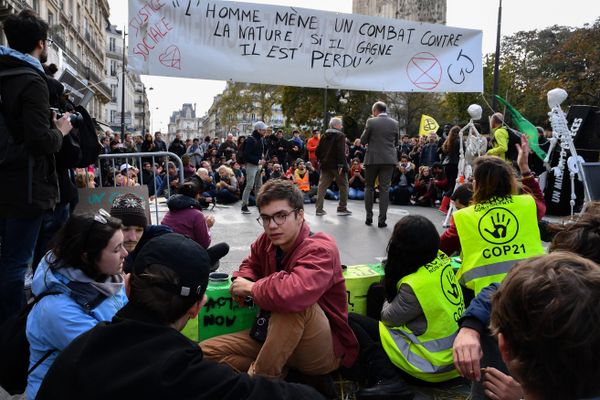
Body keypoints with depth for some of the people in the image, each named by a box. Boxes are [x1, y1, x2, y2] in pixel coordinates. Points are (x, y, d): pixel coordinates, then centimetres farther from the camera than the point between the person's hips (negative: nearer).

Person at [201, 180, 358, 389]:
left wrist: (251, 288, -24)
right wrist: (242, 281, -3)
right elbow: (251, 264, 22)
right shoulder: (268, 241, -3)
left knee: (293, 300, -37)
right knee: (207, 351, -1)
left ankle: (261, 376, -19)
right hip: (276, 338, 8)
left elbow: (294, 293, -45)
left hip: (326, 349, -7)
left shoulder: (319, 249, -24)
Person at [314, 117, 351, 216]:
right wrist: (341, 164, -20)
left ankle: (319, 209, 1)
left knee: (322, 185, 5)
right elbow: (341, 151, -19)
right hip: (336, 165, -6)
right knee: (343, 186, 7)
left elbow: (318, 150, 12)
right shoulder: (340, 135, -8)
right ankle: (342, 208, 8)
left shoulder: (324, 136, 13)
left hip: (325, 164, 6)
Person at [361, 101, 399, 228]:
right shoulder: (394, 123, 3)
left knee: (369, 187, 12)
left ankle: (369, 217, 14)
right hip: (389, 159, 2)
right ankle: (382, 219, 2)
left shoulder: (371, 122, -6)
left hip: (372, 158, -2)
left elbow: (363, 141, -1)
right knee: (384, 189, 4)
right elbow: (396, 142, 12)